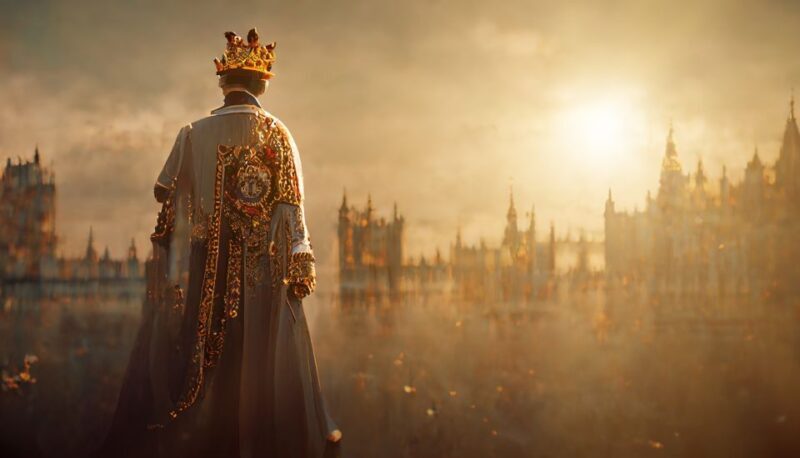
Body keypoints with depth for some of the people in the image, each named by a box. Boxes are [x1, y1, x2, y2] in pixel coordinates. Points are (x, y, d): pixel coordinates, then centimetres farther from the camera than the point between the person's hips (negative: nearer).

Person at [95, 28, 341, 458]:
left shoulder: (196, 133, -3)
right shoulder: (278, 134, -1)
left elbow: (166, 193, 0)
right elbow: (292, 205, -7)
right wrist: (301, 260, -7)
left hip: (207, 269, 0)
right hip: (266, 272, 1)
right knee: (271, 357, 8)